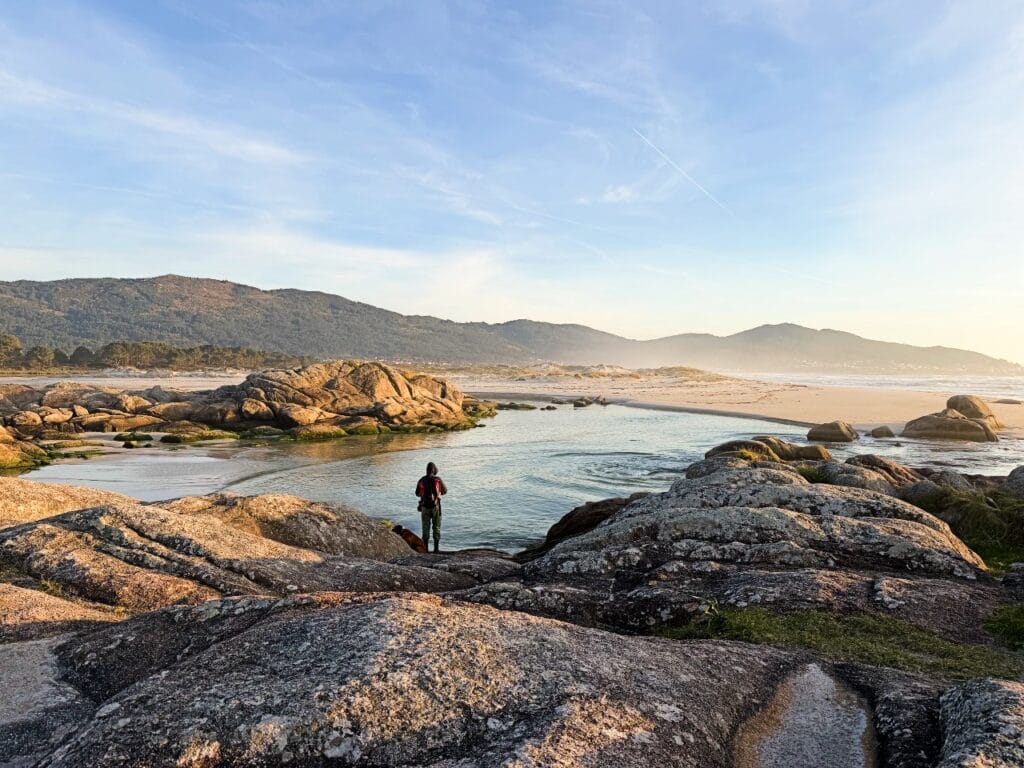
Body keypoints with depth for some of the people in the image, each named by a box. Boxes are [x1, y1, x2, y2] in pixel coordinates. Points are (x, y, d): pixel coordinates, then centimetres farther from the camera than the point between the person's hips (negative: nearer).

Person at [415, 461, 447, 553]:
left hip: (425, 507, 1)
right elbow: (445, 491, 7)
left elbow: (417, 493, 9)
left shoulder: (421, 480, -2)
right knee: (436, 527, 9)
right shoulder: (438, 480, -7)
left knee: (426, 528, 10)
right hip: (435, 506, -1)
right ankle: (436, 548, 6)